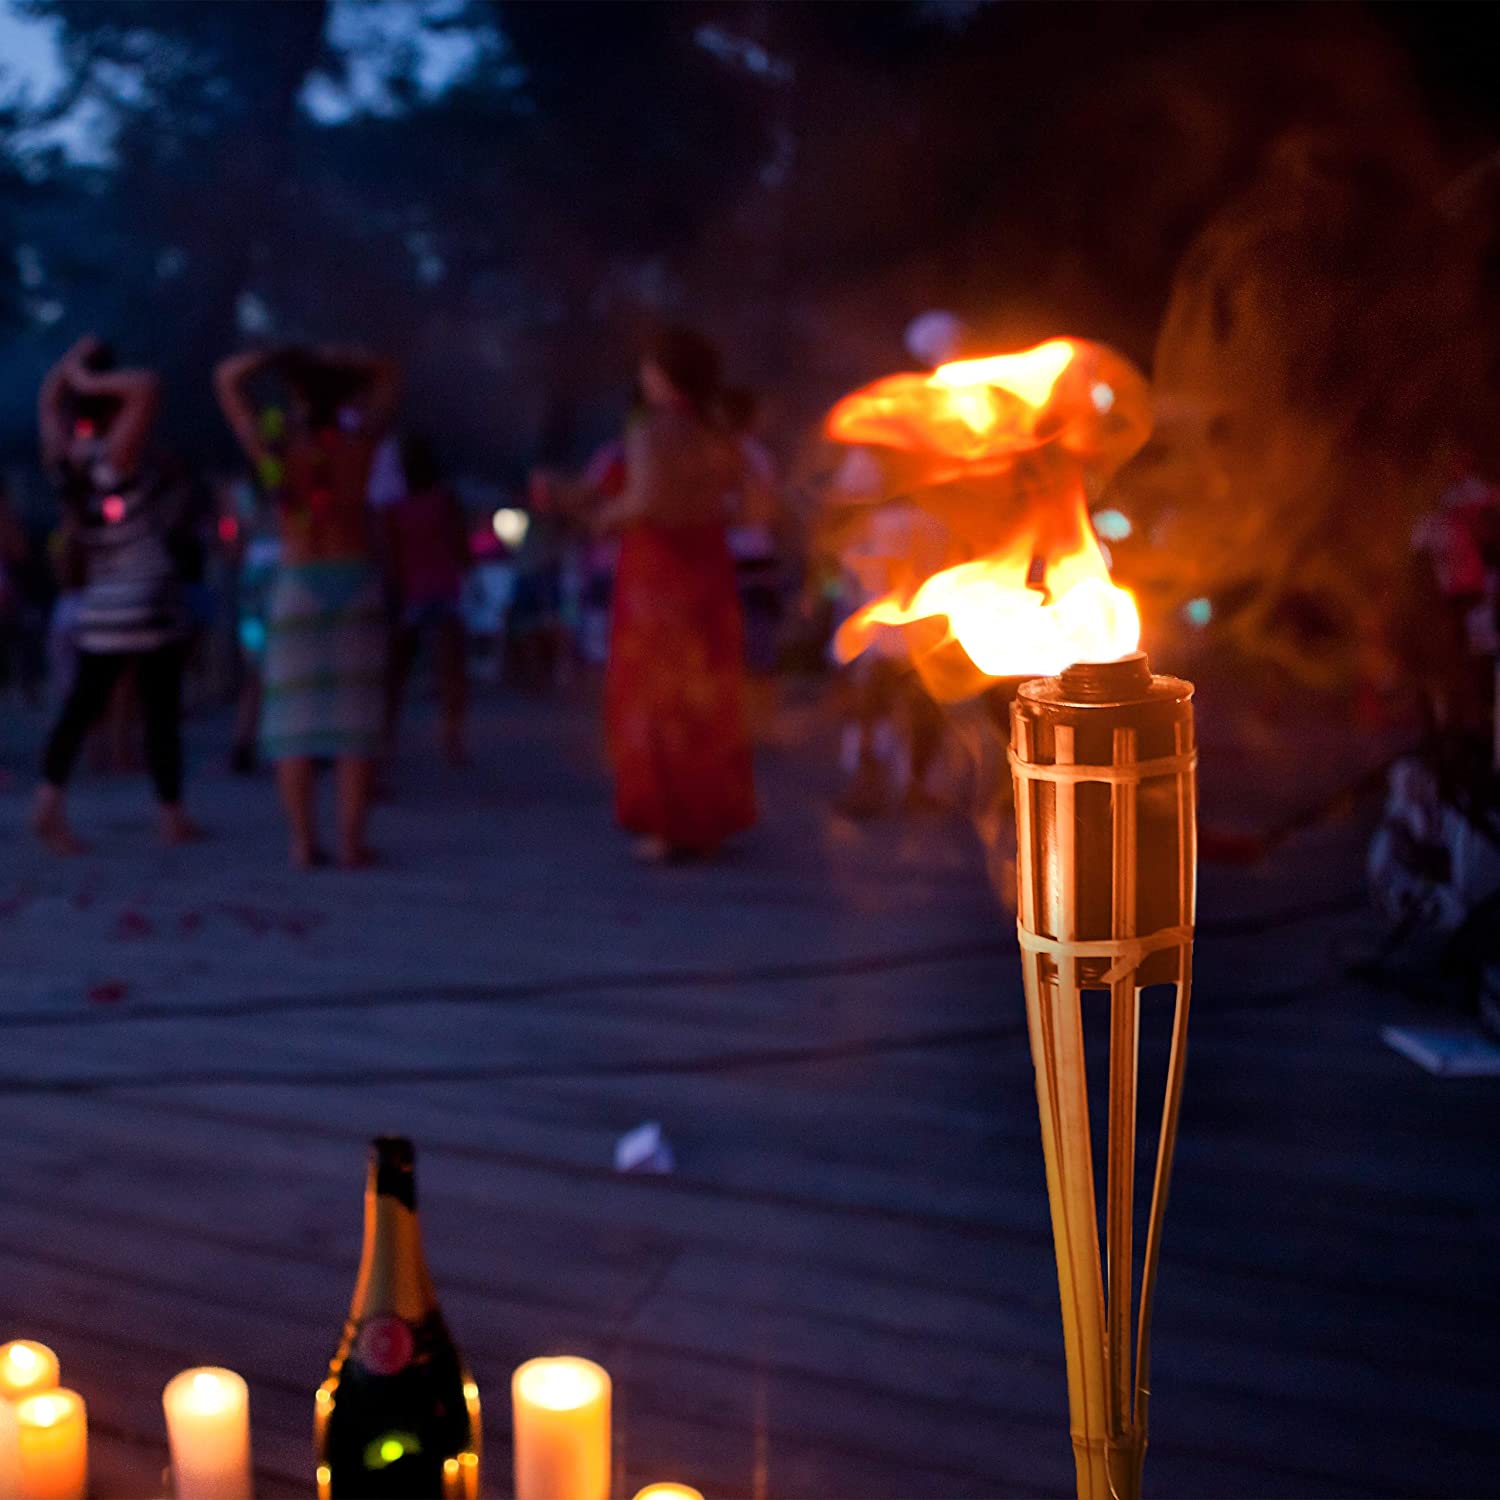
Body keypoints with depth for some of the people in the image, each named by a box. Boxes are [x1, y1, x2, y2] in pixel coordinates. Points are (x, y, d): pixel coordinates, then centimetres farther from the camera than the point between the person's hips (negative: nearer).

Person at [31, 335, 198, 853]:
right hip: (148, 602, -6)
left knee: (80, 706, 11)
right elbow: (147, 387, -26)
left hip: (96, 607, 7)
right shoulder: (115, 455, -14)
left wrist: (73, 359, 16)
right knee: (161, 713, 2)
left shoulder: (62, 457, 4)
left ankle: (49, 800, -2)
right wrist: (94, 380, -16)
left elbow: (48, 402, 24)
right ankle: (172, 818, 9)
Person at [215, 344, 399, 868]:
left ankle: (303, 840, -3)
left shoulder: (273, 451, -5)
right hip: (358, 581, 1)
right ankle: (351, 839, -5)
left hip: (297, 585, -1)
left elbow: (227, 377, 5)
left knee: (294, 713, 3)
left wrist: (280, 355, 4)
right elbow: (388, 374, 14)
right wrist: (330, 359, 7)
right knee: (354, 715, 0)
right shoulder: (359, 443, -2)